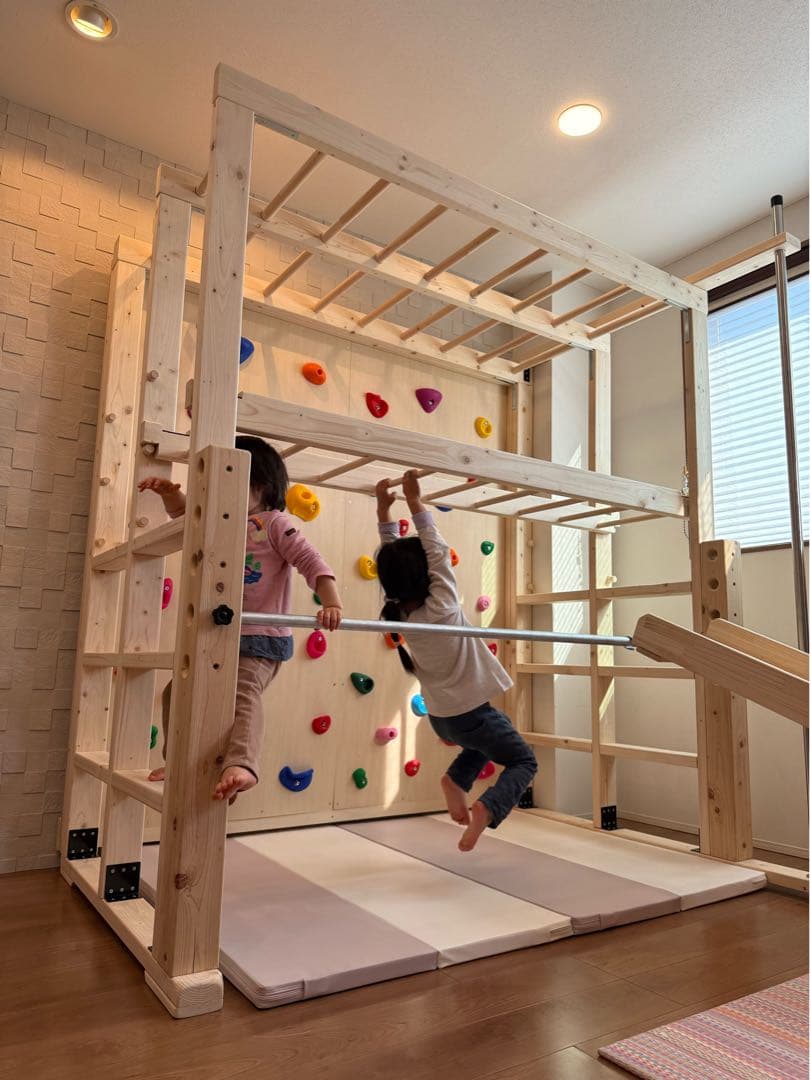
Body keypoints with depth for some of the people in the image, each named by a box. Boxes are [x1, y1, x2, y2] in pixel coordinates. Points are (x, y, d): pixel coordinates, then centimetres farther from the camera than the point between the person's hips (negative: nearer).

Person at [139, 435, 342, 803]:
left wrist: (331, 604, -29)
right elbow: (184, 511, 21)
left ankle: (241, 765, -45)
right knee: (176, 691, 13)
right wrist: (169, 492, -3)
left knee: (244, 694, -31)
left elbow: (311, 562, -15)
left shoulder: (274, 523, -7)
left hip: (262, 638, -9)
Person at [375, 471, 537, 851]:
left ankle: (455, 779, 13)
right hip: (469, 713, -7)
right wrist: (414, 501, -21)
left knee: (484, 740, 34)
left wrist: (384, 511, -3)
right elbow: (438, 550, -21)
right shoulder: (441, 606, -24)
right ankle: (486, 808, -14)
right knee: (524, 761, 10)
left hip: (440, 716, 7)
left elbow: (395, 558, -2)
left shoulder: (399, 611, -7)